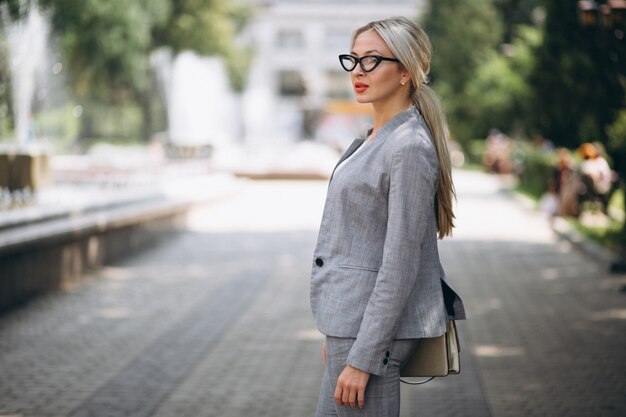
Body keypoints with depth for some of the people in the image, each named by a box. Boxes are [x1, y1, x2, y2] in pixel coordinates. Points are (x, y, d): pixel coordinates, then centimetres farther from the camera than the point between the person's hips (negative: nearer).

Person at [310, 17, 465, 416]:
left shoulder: (410, 148, -17)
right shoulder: (377, 138, 13)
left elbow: (399, 267, -20)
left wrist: (361, 359, -20)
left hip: (378, 327, -10)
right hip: (351, 322, 10)